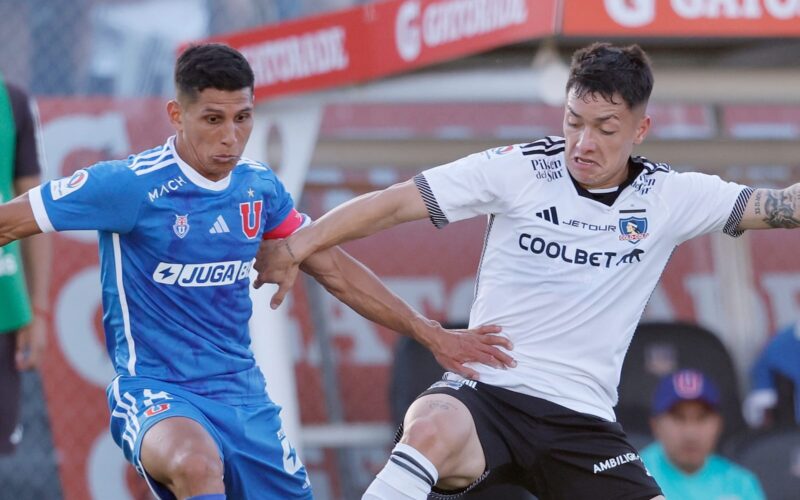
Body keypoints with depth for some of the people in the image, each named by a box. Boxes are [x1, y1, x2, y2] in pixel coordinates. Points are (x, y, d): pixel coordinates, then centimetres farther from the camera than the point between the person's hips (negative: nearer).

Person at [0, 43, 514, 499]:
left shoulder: (259, 188, 4)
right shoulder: (131, 185, -14)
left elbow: (334, 269, 16)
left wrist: (431, 334, 15)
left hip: (243, 392, 7)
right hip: (156, 390, -7)